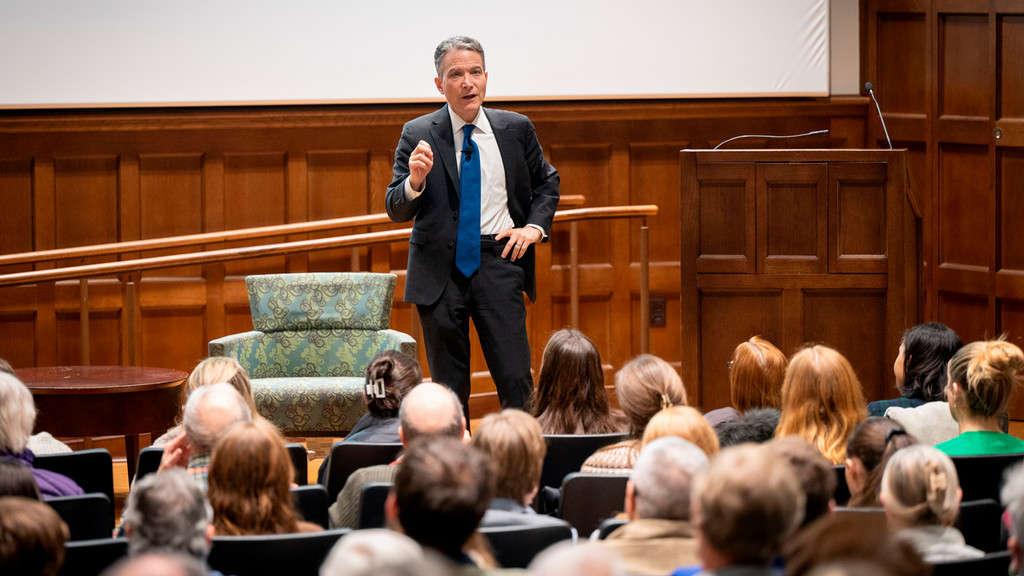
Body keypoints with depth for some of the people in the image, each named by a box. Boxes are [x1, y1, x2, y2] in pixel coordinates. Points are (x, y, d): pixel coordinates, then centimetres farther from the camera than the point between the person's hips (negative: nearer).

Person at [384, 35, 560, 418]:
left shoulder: (516, 129, 5)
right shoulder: (418, 135, -1)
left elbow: (546, 183, 21)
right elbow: (396, 211, -3)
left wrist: (535, 226, 4)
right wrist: (415, 182, -24)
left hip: (498, 261, 0)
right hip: (440, 267, 0)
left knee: (516, 379, -8)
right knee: (448, 386, 6)